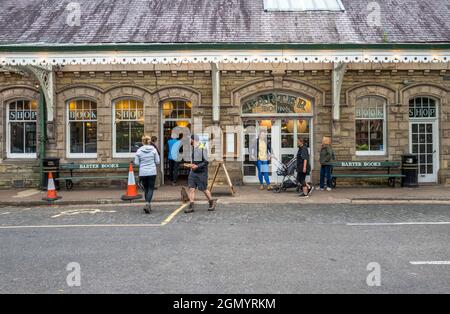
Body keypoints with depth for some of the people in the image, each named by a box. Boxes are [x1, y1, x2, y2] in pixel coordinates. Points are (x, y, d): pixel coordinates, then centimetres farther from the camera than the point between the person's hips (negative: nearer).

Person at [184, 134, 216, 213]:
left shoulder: (202, 148, -14)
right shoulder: (193, 148, 10)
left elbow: (206, 162, -15)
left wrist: (197, 166, -23)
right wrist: (190, 165, 8)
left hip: (201, 172, -7)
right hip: (193, 172, 7)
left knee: (204, 189, 5)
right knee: (191, 188, -3)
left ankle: (212, 202, 25)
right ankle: (191, 206, -3)